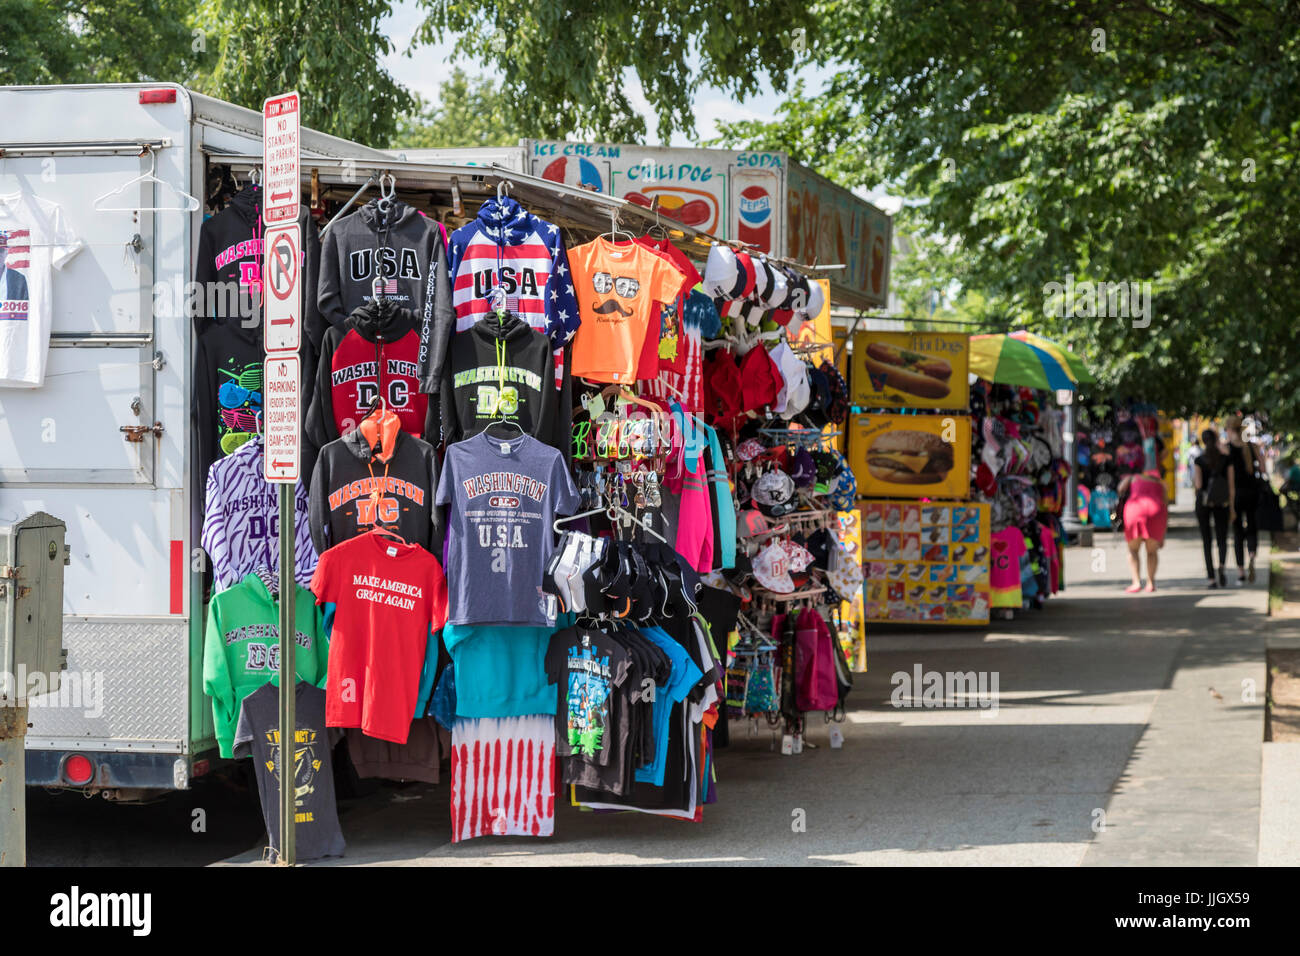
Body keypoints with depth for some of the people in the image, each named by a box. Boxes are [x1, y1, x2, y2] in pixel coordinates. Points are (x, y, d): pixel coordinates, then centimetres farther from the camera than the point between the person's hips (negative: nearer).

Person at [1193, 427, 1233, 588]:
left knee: (1206, 541, 7)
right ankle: (1221, 567, -23)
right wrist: (1232, 507, 6)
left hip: (1203, 502, -1)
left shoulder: (1199, 460, -5)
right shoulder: (1226, 459, 0)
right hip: (1222, 503, 1)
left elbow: (1198, 484, -12)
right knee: (1222, 540, 7)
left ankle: (1211, 577, 1)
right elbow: (1231, 485, 0)